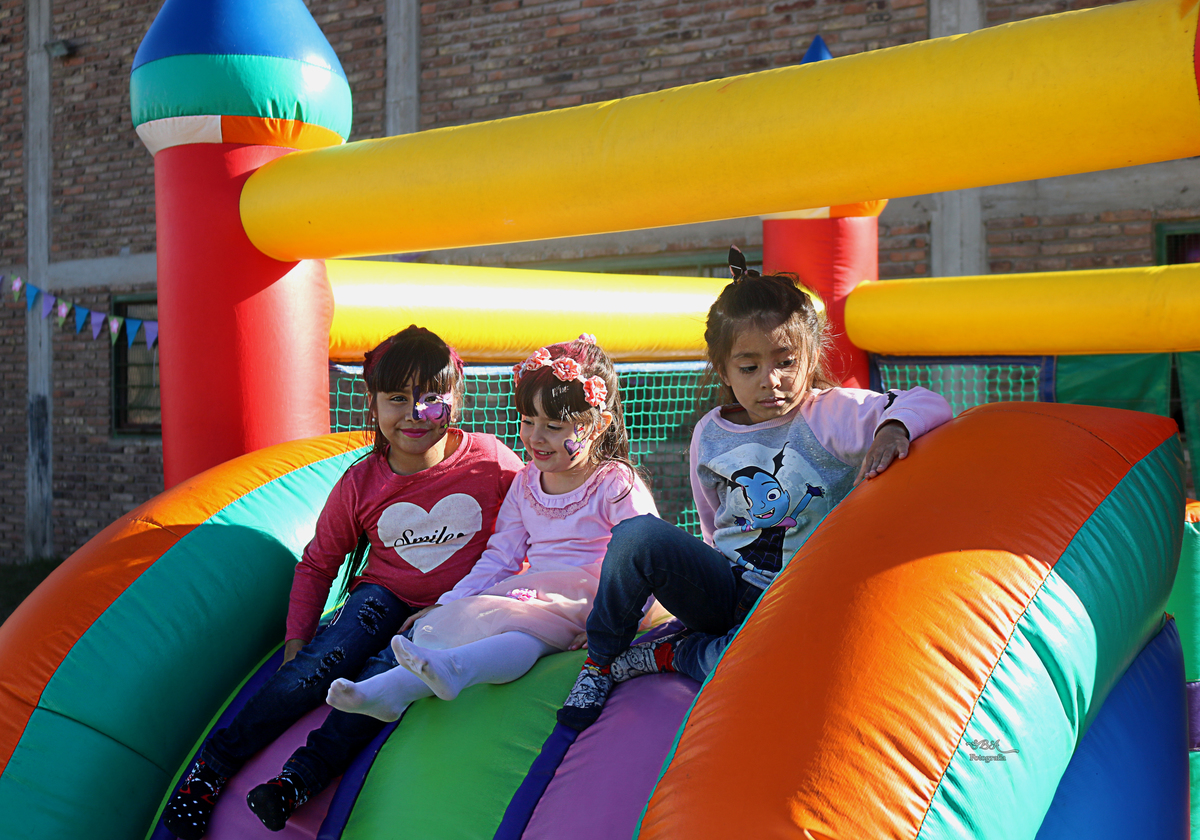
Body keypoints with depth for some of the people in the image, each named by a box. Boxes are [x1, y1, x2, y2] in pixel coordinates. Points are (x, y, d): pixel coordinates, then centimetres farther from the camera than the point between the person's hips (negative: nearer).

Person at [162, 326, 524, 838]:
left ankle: (301, 779, -38)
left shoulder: (492, 462, -7)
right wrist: (296, 637, -2)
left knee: (387, 668, -31)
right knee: (325, 658, -25)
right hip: (384, 597, 2)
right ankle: (214, 765, -22)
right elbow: (318, 563, 8)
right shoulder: (360, 484, -2)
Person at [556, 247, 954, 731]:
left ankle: (670, 655, -10)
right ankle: (599, 660, -4)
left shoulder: (831, 415, -9)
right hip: (725, 584, 4)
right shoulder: (710, 435, 6)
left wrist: (894, 428, -43)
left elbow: (928, 405, -22)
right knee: (637, 535, -28)